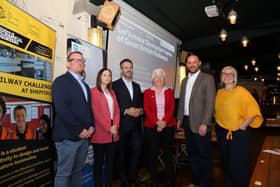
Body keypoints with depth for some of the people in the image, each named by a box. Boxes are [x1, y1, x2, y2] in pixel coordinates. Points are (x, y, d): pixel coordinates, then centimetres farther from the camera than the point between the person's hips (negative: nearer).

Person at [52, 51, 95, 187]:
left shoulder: (85, 85, 19)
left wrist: (91, 126, 2)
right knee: (64, 173, 4)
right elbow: (61, 109, -17)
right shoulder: (61, 81, -6)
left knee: (77, 170, 16)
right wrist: (79, 130, -16)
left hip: (85, 135, 7)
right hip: (68, 136, -7)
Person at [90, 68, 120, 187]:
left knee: (110, 161, 13)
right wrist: (108, 128, -13)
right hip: (100, 133, -6)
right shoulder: (94, 91, -5)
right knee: (99, 161, 6)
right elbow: (95, 113, -12)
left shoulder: (112, 92, 17)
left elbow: (117, 110, 11)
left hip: (113, 133, 6)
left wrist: (116, 125, -4)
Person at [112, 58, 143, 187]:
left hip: (136, 124, 5)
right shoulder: (115, 85, -4)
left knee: (137, 150, 6)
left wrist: (140, 110, -3)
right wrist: (126, 111, -17)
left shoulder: (137, 86, 16)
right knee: (122, 153, 9)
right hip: (122, 125, -5)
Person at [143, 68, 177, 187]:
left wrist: (164, 122, -14)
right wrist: (157, 122, -15)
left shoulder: (170, 91, 9)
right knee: (153, 153, 4)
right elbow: (147, 109, -3)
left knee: (168, 152, 7)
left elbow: (172, 108, 0)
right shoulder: (147, 92, 5)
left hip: (168, 126, 1)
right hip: (152, 126, -1)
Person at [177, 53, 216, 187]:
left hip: (200, 122, -6)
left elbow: (210, 103, -13)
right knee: (192, 153, 16)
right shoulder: (185, 80, 14)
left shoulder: (207, 78, -6)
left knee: (204, 155, 6)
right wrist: (179, 118, 11)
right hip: (187, 121, 6)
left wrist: (204, 123, -18)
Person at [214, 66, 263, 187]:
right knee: (226, 162, 16)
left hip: (239, 133, -5)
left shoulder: (241, 91, -10)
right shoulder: (219, 92, 5)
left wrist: (243, 126, -14)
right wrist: (219, 123, 7)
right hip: (222, 132, 5)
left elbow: (253, 110, -13)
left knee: (239, 164, 3)